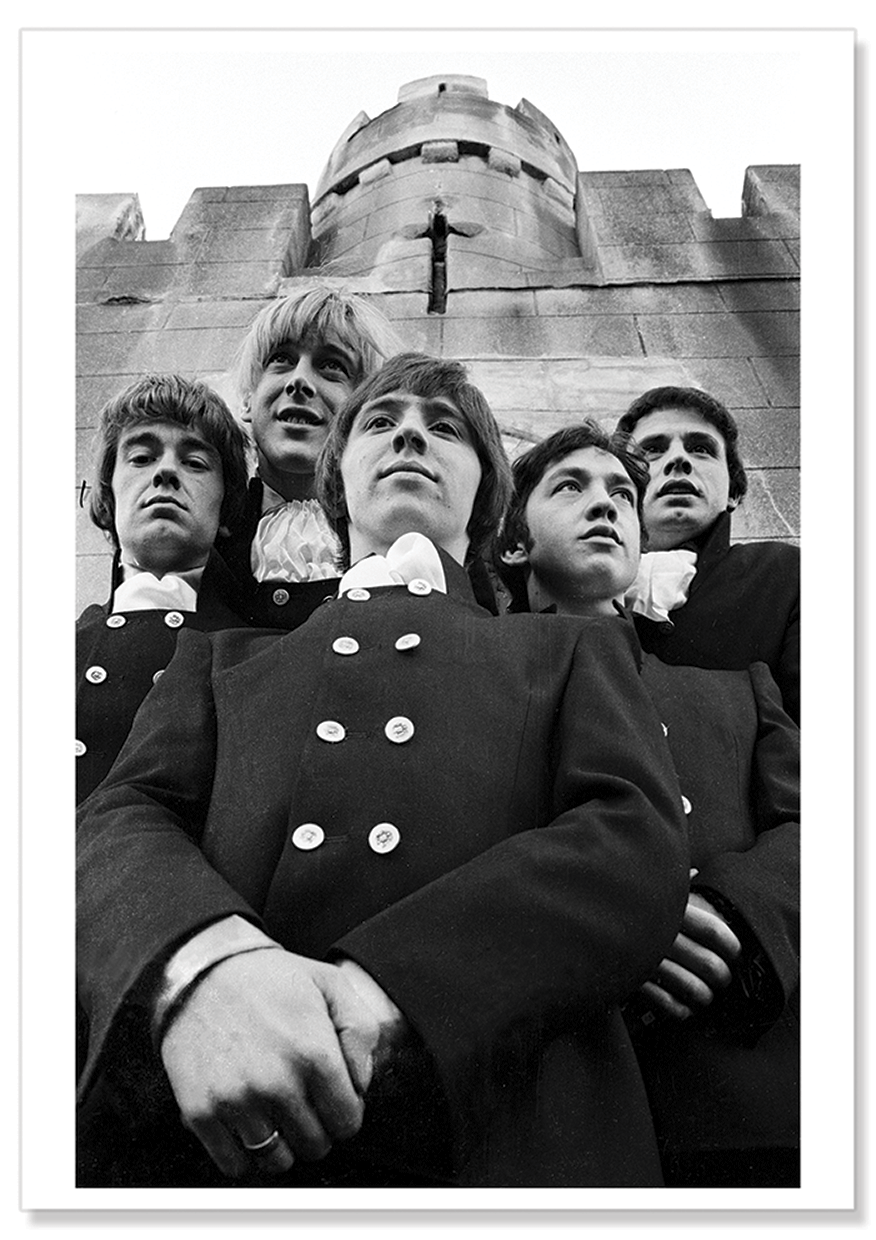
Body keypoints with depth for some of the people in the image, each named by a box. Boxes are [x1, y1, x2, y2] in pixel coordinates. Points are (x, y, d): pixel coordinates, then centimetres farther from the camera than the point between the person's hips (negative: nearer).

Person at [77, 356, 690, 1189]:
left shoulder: (577, 644, 15)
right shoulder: (227, 650, 20)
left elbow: (637, 846, -1)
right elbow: (124, 818, 5)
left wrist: (386, 993, -17)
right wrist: (202, 965, -19)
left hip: (499, 1128, 0)